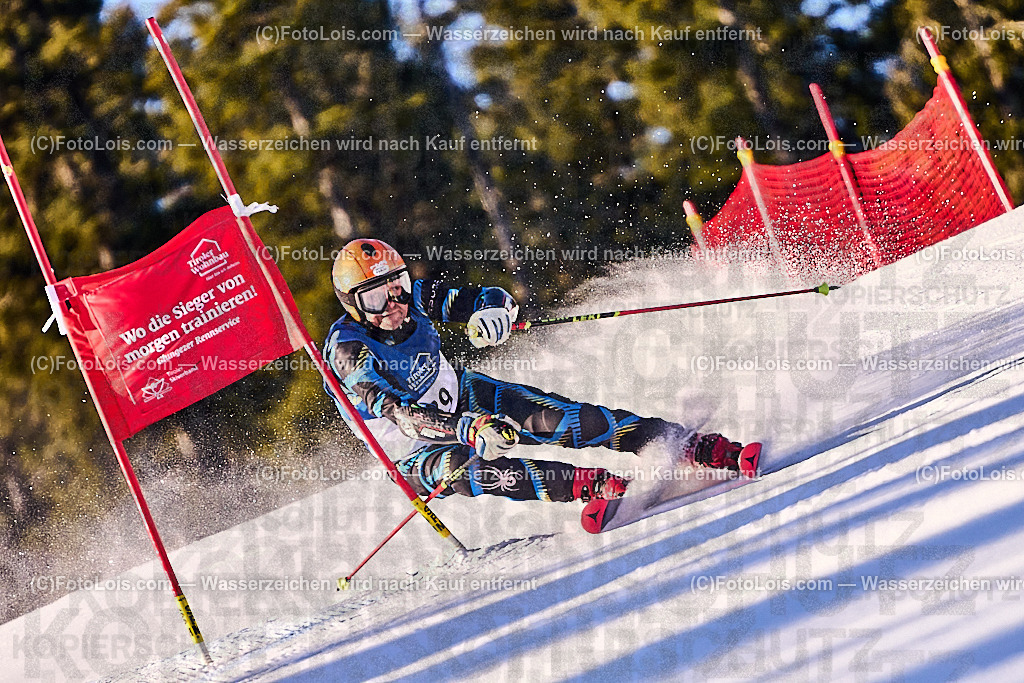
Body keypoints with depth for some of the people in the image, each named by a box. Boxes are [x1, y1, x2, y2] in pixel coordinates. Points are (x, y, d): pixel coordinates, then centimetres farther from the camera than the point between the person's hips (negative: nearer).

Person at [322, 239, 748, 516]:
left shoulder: (414, 299, -12)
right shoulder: (347, 349, -28)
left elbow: (495, 298, -8)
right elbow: (398, 412, -38)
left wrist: (494, 310, -34)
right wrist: (469, 431, -51)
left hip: (463, 400, 4)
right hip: (416, 450, -4)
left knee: (569, 420, -15)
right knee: (465, 469, -39)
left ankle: (698, 448, -15)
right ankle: (593, 486, -46)